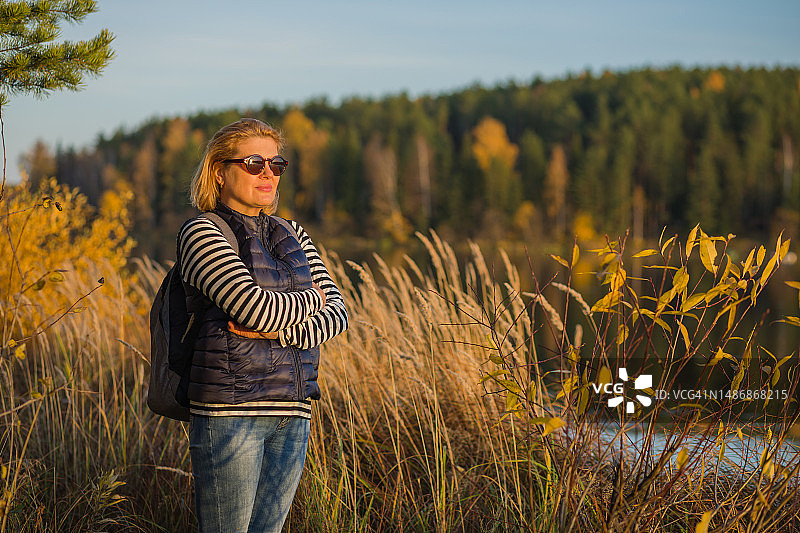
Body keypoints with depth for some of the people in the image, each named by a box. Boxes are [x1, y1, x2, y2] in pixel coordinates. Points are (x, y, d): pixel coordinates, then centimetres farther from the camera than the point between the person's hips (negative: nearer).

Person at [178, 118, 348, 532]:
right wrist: (309, 300, 0)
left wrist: (278, 331, -11)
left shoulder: (292, 235, 16)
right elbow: (256, 308, -18)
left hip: (292, 413, 6)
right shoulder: (200, 233, -5)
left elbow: (337, 313, 6)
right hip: (231, 408, -6)